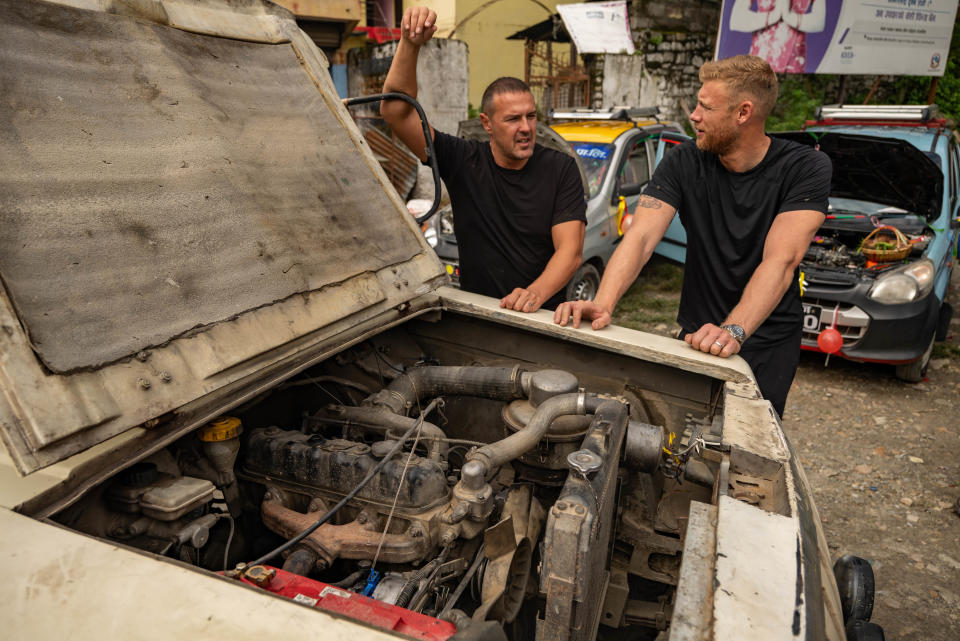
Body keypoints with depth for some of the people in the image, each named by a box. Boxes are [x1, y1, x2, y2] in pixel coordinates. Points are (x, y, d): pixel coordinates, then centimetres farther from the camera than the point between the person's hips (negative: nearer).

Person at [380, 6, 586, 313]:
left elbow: (571, 249, -10)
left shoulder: (561, 169, -1)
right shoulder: (463, 161, 1)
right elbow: (396, 111, -6)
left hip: (543, 314, -1)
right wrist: (410, 45, -20)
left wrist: (536, 293, -29)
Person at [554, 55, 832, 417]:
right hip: (697, 333, 3)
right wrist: (603, 303, -35)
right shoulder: (684, 163, -5)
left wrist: (734, 330, -42)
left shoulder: (806, 168, -12)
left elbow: (780, 260, -26)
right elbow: (640, 237, -18)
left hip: (769, 339, -2)